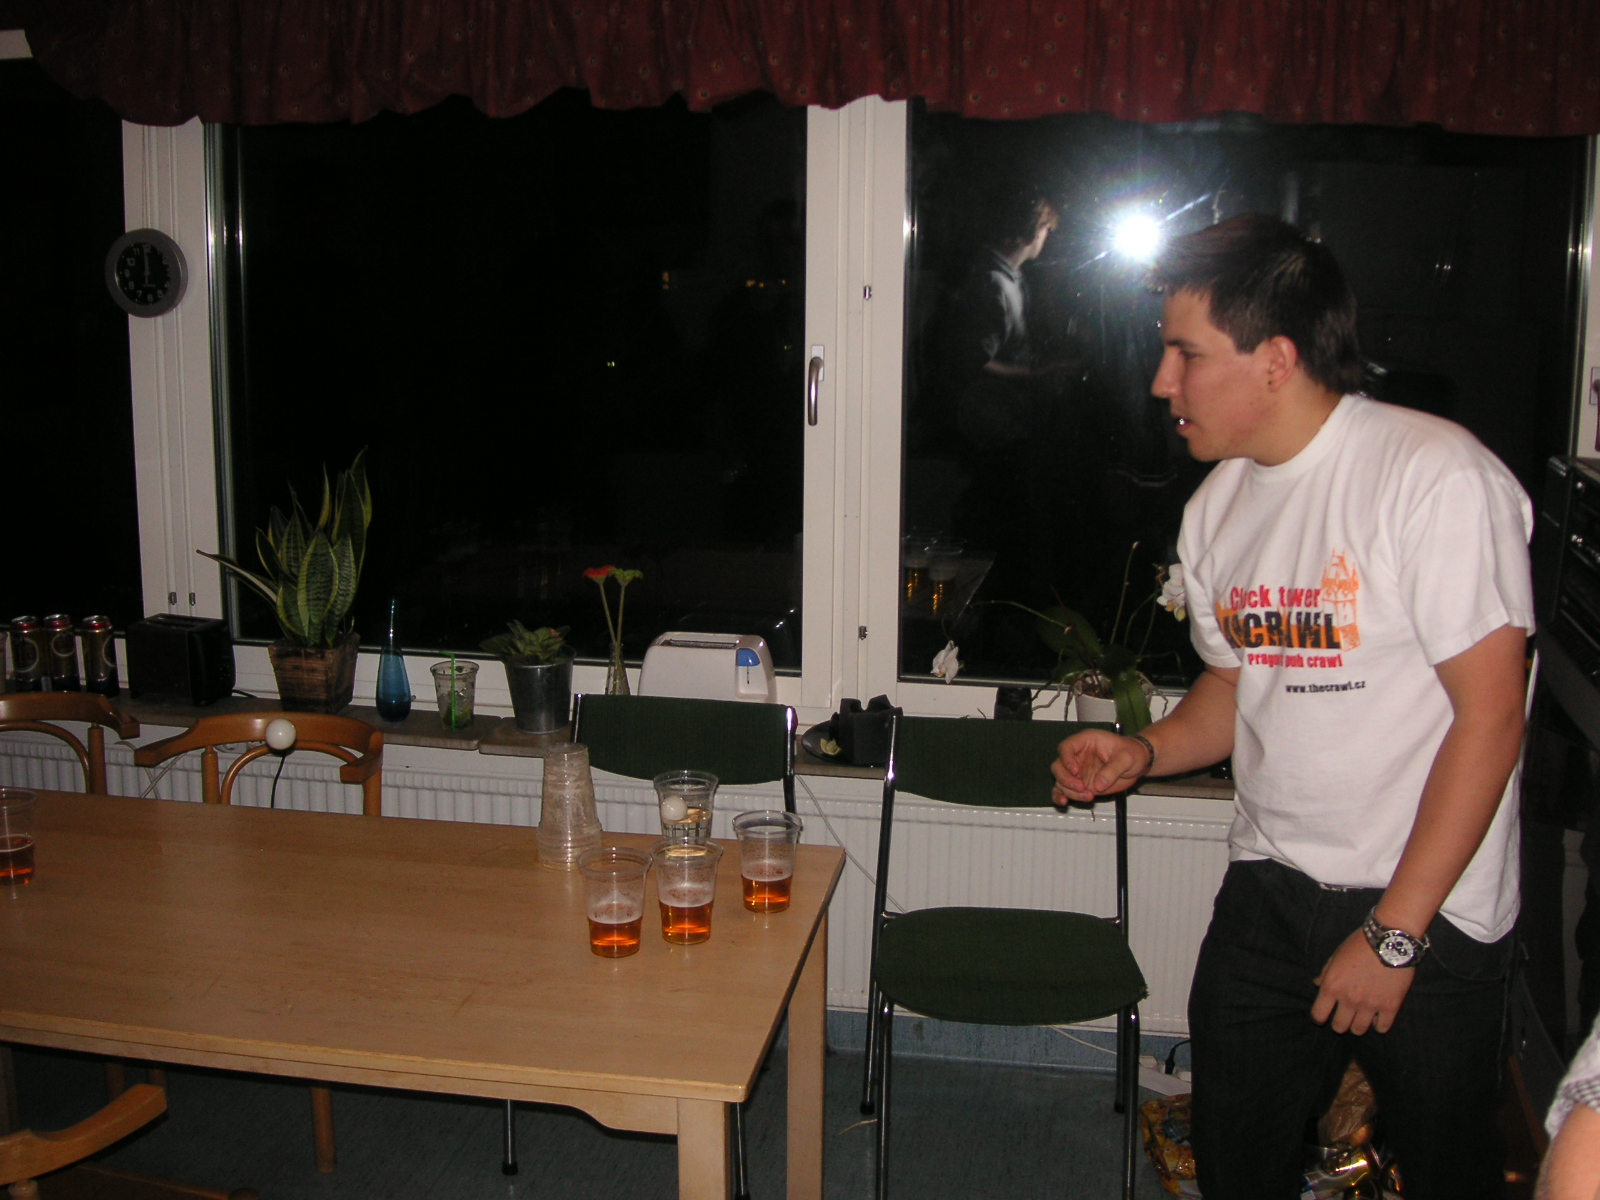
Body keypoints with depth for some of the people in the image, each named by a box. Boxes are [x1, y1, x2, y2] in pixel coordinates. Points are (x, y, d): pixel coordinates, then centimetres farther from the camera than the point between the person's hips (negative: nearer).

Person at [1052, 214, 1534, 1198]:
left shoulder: (1437, 474, -16)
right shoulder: (1218, 506, 7)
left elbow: (1491, 715, -17)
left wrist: (1395, 930, -16)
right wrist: (1143, 752, -2)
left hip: (1431, 910, -5)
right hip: (1268, 890, 6)